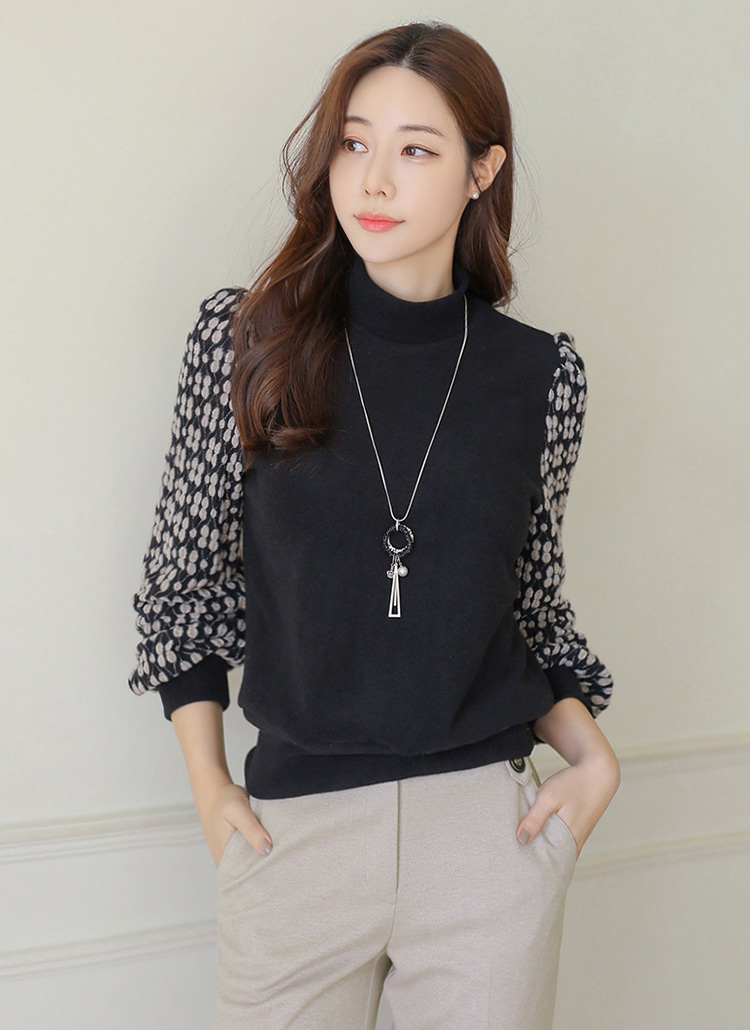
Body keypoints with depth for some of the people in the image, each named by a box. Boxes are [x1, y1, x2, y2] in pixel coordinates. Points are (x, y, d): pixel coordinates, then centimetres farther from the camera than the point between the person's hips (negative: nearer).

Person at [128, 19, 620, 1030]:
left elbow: (532, 596, 10)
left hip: (492, 823, 1)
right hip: (292, 823, 0)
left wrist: (592, 755, -3)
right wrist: (209, 787, -1)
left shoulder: (539, 371, -1)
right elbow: (186, 571, 2)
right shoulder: (247, 336, -4)